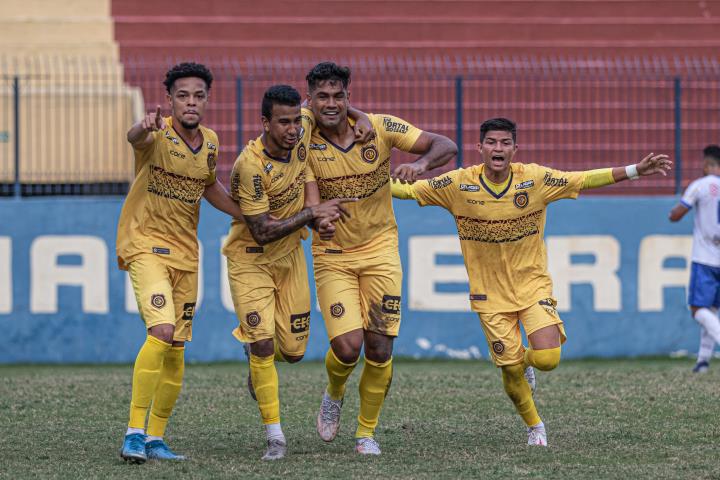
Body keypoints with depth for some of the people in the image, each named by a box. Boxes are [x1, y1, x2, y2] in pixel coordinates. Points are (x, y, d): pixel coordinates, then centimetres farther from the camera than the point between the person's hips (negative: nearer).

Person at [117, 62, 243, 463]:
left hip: (185, 251, 7)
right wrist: (144, 128, -64)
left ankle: (156, 439, 20)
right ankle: (134, 433, -20)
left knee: (177, 351, 8)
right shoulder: (159, 135, -15)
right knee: (162, 331, -25)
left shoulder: (210, 142, 5)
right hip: (145, 244, -7)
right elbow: (136, 138, -40)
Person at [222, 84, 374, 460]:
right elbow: (262, 231, -26)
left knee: (294, 351, 7)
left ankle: (254, 348, 43)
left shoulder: (303, 131, -13)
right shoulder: (250, 166, -29)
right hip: (251, 259, -6)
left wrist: (359, 116, -8)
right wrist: (313, 213, -25)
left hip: (290, 256, 6)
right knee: (263, 345, -15)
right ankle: (275, 436, -3)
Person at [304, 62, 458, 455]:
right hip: (332, 255, -1)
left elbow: (446, 146, -8)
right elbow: (311, 204, -16)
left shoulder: (379, 127, -9)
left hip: (380, 249, 1)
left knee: (379, 349, -3)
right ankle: (334, 395, 21)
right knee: (347, 346, -14)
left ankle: (367, 431, 18)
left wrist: (421, 163, -30)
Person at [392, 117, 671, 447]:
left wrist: (636, 170, -9)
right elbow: (410, 190, -4)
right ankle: (534, 426, 26)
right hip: (490, 293, 0)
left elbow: (585, 180, -4)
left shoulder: (534, 179, -9)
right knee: (511, 370, -2)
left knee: (547, 360, -16)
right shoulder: (459, 184, -10)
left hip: (533, 284, 0)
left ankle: (524, 361, 23)